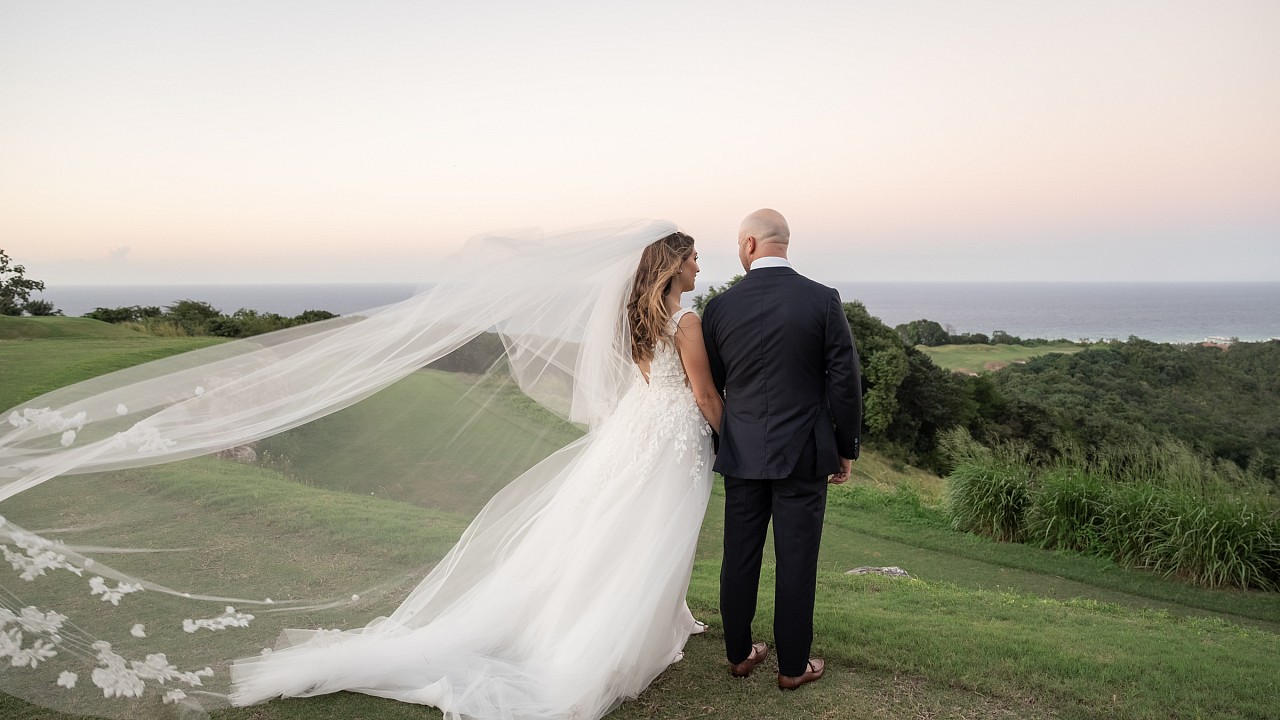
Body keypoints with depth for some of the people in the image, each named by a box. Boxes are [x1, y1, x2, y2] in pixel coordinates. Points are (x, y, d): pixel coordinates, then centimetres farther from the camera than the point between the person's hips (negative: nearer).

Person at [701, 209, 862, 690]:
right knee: (796, 562, 8)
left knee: (739, 557, 13)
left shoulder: (720, 307, -3)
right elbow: (844, 380, -7)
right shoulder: (823, 300, -8)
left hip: (742, 453, 2)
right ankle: (793, 665, 20)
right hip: (803, 453, -2)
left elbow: (710, 384, 6)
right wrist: (846, 449, 4)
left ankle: (739, 654, 28)